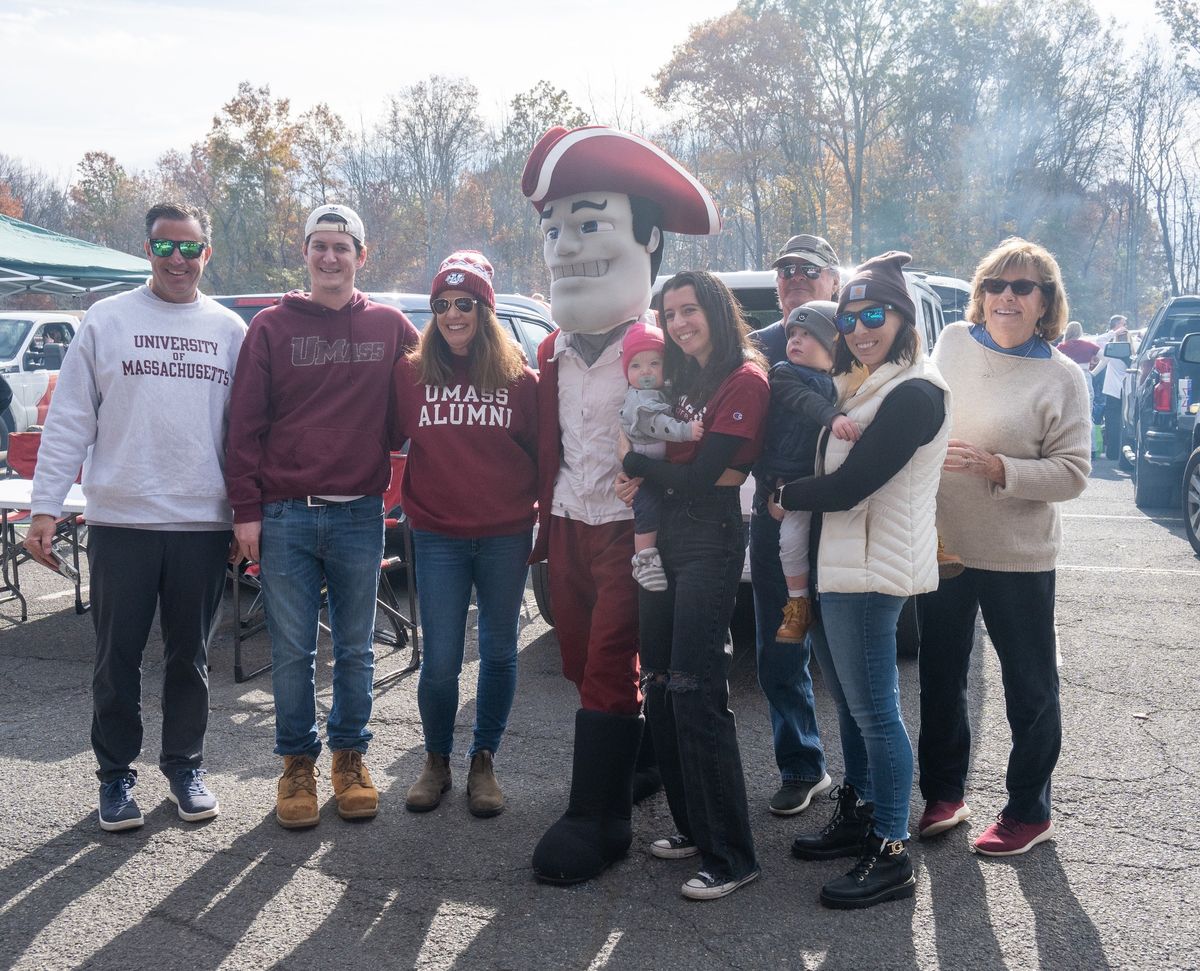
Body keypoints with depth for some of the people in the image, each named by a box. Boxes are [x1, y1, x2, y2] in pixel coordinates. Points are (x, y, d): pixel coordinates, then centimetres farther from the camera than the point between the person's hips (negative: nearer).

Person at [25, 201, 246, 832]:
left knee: (189, 656, 11)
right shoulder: (107, 320, 2)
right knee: (117, 656, 6)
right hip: (121, 520, -1)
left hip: (204, 523, 1)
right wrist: (45, 508, -6)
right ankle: (116, 774, 20)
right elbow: (68, 421, 0)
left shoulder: (230, 330, 7)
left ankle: (184, 766, 26)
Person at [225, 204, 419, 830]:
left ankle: (350, 757, 24)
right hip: (285, 517, -1)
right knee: (292, 651, 5)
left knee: (355, 649, 10)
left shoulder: (389, 327, 6)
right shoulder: (272, 327, 3)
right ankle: (297, 763, 19)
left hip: (360, 515, 1)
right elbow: (245, 423, 1)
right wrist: (247, 508, -4)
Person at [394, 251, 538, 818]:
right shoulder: (410, 373, 2)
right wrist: (408, 507, -1)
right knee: (440, 662, 0)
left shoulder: (518, 379, 1)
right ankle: (436, 760, 23)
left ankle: (484, 761, 26)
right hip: (438, 537, 0)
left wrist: (547, 522, 3)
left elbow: (539, 455, 5)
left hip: (506, 536, 1)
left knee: (499, 653, 9)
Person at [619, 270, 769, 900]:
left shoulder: (745, 380, -9)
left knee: (696, 693, -10)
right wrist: (640, 479, -8)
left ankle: (730, 856, -1)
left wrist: (634, 461, -2)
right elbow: (670, 462, 14)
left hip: (711, 538, -8)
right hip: (664, 534, 8)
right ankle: (692, 827, 22)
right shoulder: (683, 379, 17)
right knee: (660, 687, 9)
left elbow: (698, 475, -15)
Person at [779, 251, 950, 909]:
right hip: (838, 567, 10)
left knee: (873, 710, -4)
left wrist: (784, 496, -7)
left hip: (871, 570, -10)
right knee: (851, 703, 18)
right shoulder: (863, 387, 17)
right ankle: (857, 817, 33)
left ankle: (891, 855, 6)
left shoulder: (913, 393, -15)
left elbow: (848, 485, -19)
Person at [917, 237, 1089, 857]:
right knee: (940, 677, 16)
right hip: (941, 543, 4)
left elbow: (1072, 473, -13)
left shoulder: (1061, 377, -9)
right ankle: (943, 794, 33)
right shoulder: (953, 342, 1)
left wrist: (996, 467, -24)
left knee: (1029, 685, 9)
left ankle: (1029, 811, 25)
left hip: (1017, 555, -4)